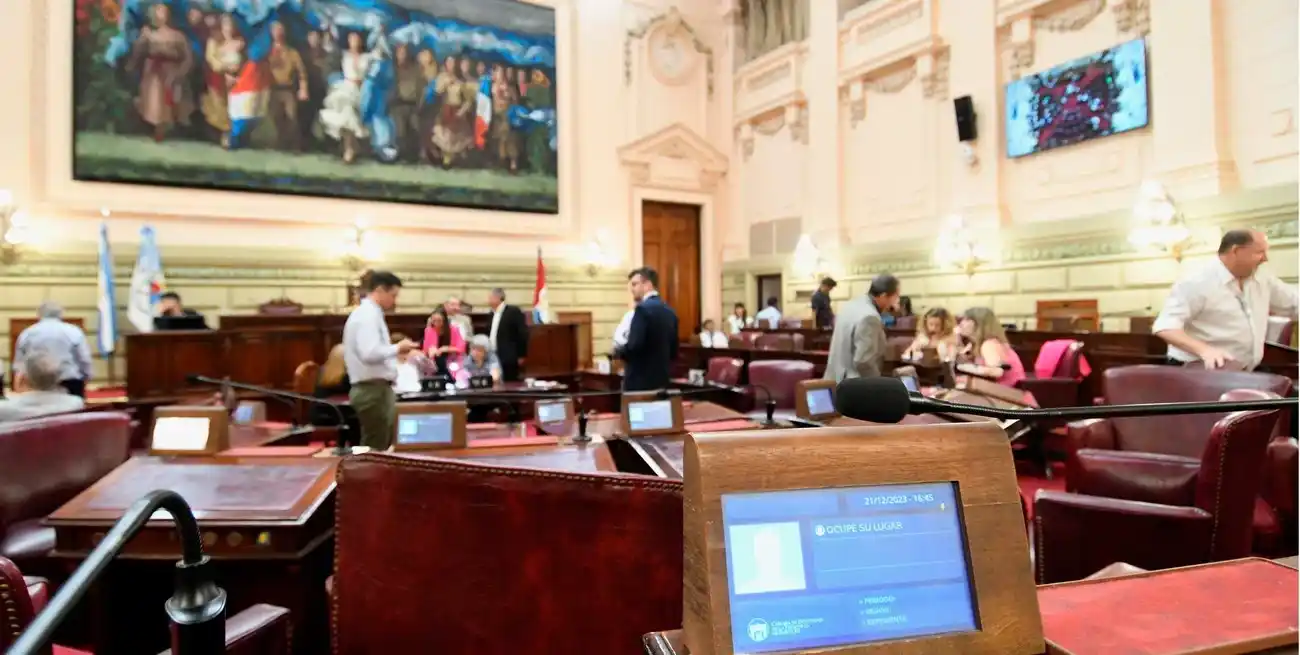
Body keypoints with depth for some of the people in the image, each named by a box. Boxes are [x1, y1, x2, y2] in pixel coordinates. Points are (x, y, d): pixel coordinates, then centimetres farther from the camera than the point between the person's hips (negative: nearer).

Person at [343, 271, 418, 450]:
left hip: (375, 389, 10)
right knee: (376, 450, -4)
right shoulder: (368, 315, -15)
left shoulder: (367, 314, 16)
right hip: (374, 390, -10)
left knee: (381, 447, 16)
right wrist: (397, 348, -15)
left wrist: (394, 350, 14)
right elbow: (370, 354, -27)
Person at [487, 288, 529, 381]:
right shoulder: (492, 313, 14)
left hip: (508, 359, -7)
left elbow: (523, 334, -10)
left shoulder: (513, 312, -8)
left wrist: (521, 356, -10)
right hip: (493, 358, 7)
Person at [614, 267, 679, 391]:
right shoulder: (670, 311, 12)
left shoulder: (643, 308, -14)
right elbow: (673, 351, 14)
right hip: (662, 379, 8)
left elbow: (634, 346, -22)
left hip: (640, 381, -8)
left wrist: (618, 352, -4)